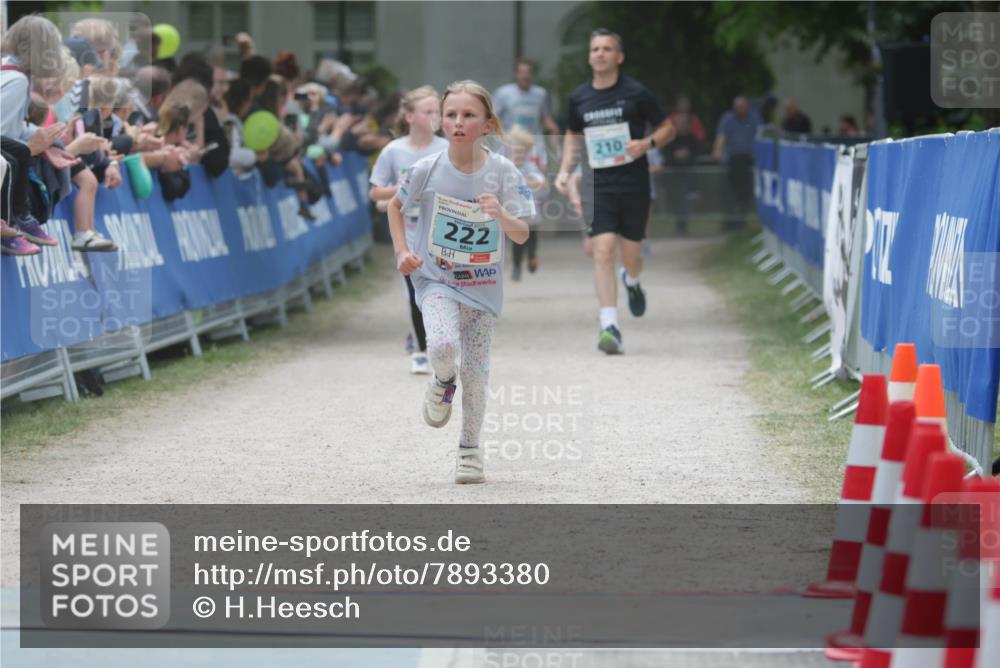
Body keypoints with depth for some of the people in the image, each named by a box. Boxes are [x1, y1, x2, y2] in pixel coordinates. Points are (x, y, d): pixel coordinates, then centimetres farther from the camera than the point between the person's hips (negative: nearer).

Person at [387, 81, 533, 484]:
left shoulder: (502, 172, -11)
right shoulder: (428, 170, -11)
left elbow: (521, 236, -11)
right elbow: (395, 206, 9)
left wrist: (501, 215, -31)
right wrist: (402, 252, -3)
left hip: (483, 286, 1)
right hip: (436, 280, -1)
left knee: (475, 370, 6)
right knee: (442, 347, -27)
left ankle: (470, 448, 26)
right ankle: (442, 382, 10)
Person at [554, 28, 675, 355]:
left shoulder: (636, 93, -2)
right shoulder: (579, 97, 6)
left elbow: (668, 128, 6)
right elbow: (572, 134, 24)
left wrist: (647, 143, -14)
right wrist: (565, 170, 10)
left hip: (634, 183, -1)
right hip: (598, 184, 1)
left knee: (631, 253, 6)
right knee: (603, 250, -14)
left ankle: (631, 281, 45)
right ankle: (609, 325, -16)